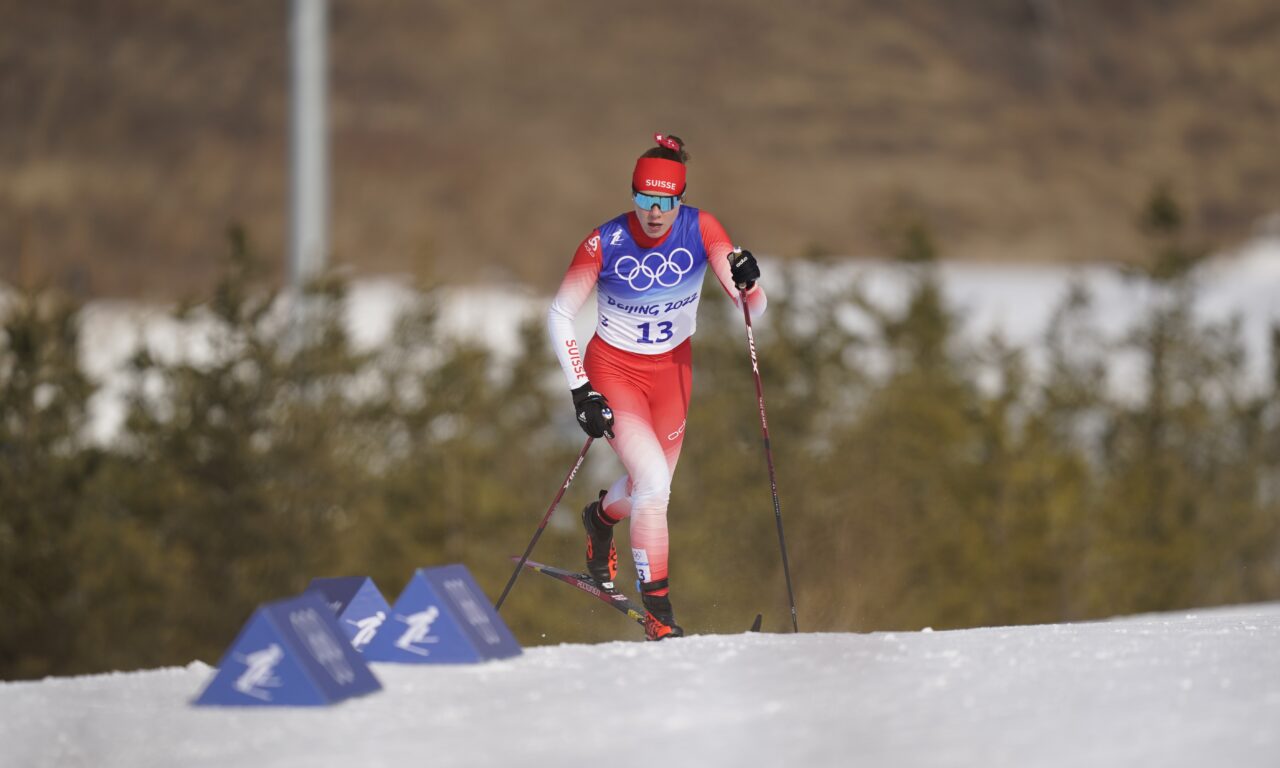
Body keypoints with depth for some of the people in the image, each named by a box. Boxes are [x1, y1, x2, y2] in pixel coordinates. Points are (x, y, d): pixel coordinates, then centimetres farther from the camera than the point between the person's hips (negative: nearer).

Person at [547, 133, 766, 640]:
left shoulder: (700, 229, -17)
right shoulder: (606, 243, -22)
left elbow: (752, 311, -19)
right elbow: (560, 315, -12)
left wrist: (747, 283, -42)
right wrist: (581, 391, -19)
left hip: (672, 370, 4)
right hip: (613, 370, -4)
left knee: (650, 487, 18)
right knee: (653, 483, -21)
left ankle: (602, 518, 55)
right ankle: (657, 609, -12)